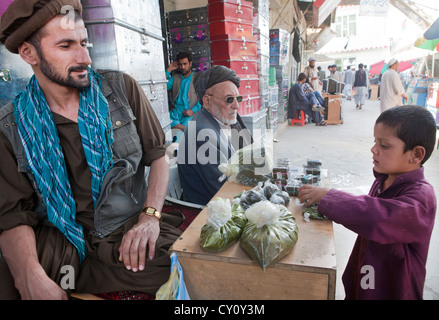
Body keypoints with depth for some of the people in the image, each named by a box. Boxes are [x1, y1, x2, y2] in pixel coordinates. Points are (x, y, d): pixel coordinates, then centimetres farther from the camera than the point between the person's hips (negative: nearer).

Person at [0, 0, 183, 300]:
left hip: (129, 231, 2)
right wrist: (30, 276, -23)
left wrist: (150, 216, -11)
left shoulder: (121, 88, 0)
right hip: (57, 241, -1)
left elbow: (158, 154, 3)